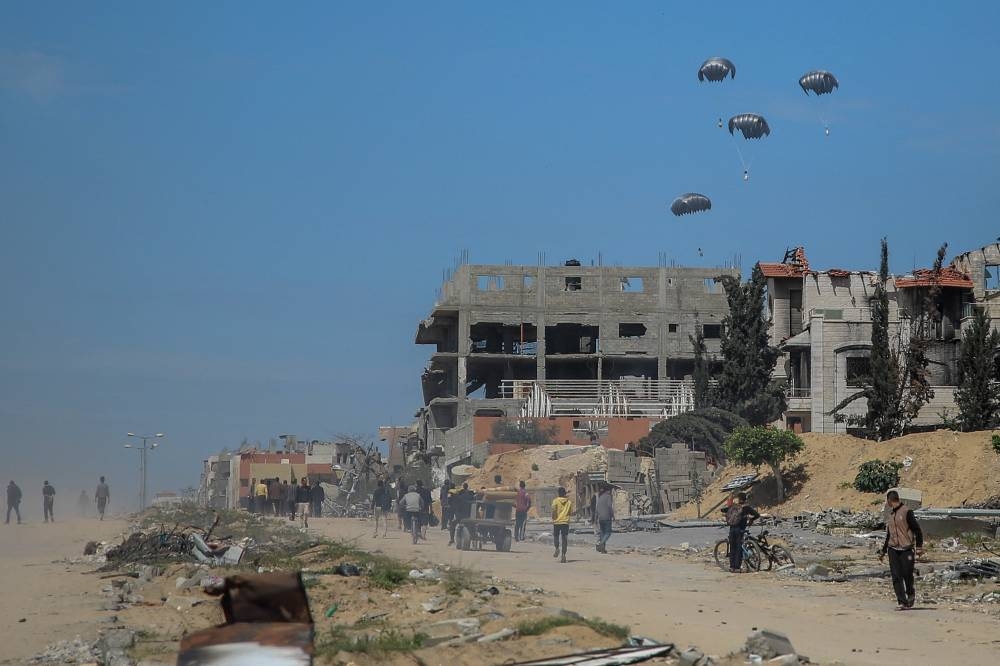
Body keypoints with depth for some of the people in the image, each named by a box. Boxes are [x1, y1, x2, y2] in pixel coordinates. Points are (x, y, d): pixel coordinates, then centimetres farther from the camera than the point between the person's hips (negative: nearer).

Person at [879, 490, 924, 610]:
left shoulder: (906, 512, -7)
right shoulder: (889, 515, 14)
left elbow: (917, 530, -7)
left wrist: (919, 547, -13)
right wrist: (883, 551, 25)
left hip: (906, 549, -6)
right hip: (893, 550, 6)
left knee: (907, 575, -3)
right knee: (896, 577, -4)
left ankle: (911, 594, 25)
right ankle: (903, 602, -5)